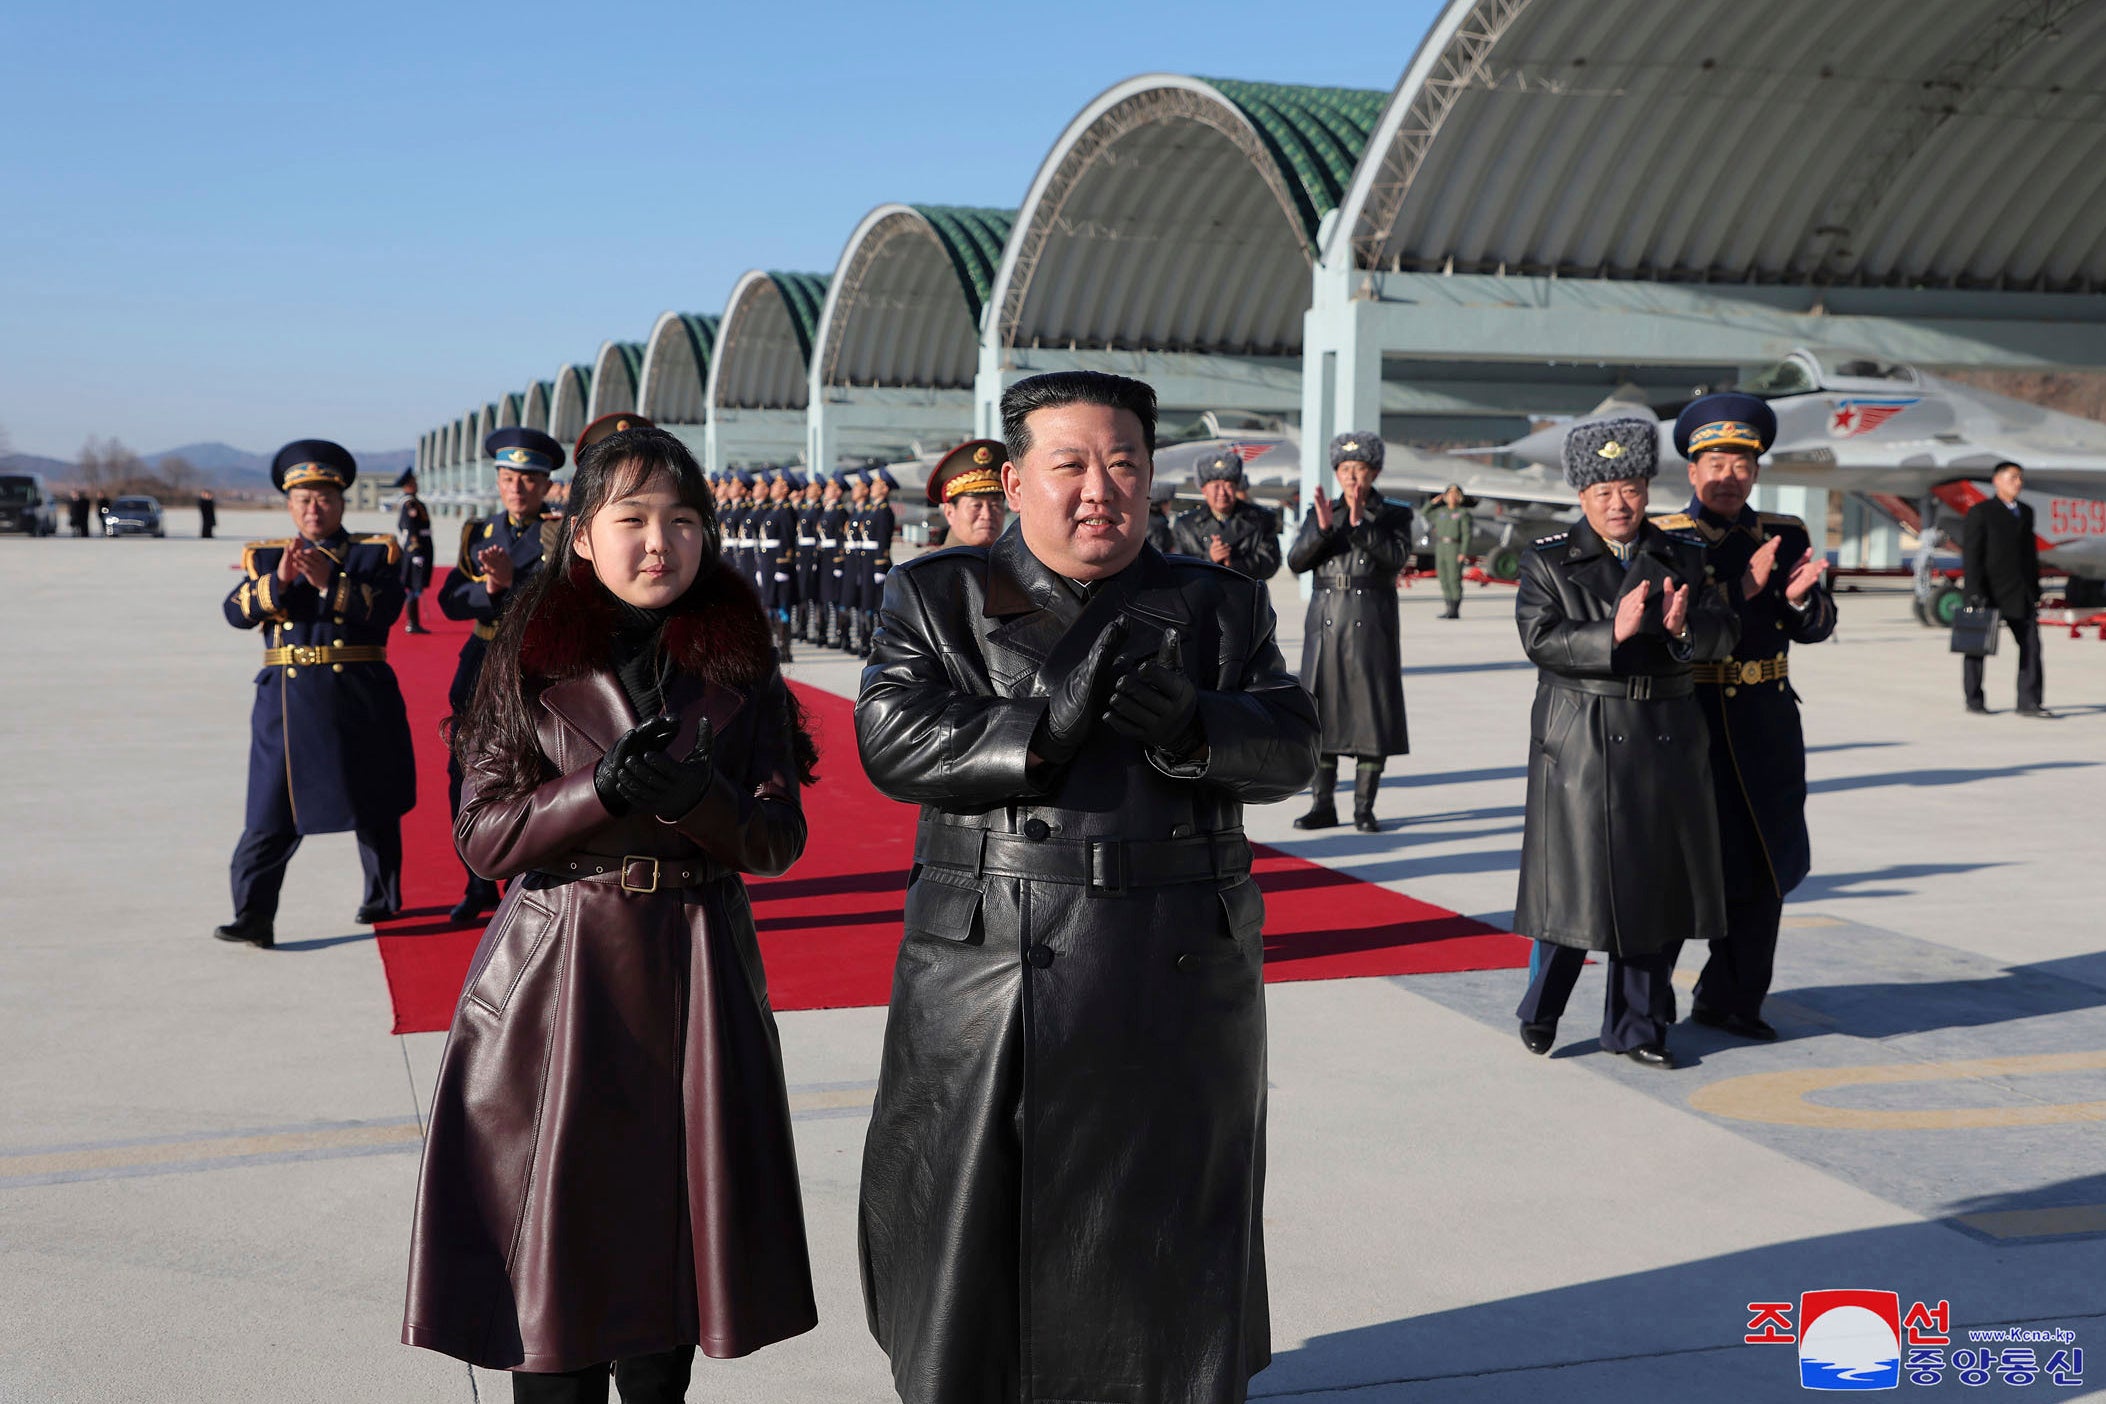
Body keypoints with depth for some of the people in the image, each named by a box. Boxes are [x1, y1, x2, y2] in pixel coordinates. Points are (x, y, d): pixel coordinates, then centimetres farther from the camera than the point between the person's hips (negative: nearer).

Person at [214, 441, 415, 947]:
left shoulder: (375, 553, 6)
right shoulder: (265, 556, 12)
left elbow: (383, 610, -12)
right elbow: (236, 612, -4)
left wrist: (329, 581, -22)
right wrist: (278, 580, -20)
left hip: (361, 698, 0)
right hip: (288, 697, 0)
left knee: (376, 806, 11)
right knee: (271, 811, -7)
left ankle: (382, 899, 29)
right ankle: (253, 917, -8)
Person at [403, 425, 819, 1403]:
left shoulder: (739, 665, 4)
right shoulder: (533, 660, 1)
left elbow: (780, 838, 1)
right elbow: (481, 835, -2)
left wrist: (697, 799, -19)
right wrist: (599, 791, -18)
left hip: (696, 976, 2)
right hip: (556, 975, -1)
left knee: (673, 1235, 8)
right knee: (553, 1242, 1)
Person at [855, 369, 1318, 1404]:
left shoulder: (1219, 604, 10)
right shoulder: (936, 598, 5)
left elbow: (1288, 745, 0)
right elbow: (892, 738, -9)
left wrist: (1195, 730, -21)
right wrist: (1046, 727, -22)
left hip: (1176, 985, 1)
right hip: (986, 986, -1)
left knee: (1164, 1261, 11)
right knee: (970, 1235, 9)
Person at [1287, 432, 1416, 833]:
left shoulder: (1394, 514, 4)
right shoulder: (1320, 513, 10)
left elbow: (1397, 555, -13)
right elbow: (1297, 561, -2)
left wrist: (1359, 523, -21)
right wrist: (1322, 528, -18)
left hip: (1372, 627, -2)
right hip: (1326, 624, 2)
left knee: (1372, 713, -2)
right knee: (1321, 712, 3)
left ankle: (1364, 807, 5)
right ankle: (1323, 804, 11)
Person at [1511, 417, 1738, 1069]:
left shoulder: (1683, 556, 10)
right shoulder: (1548, 561, 1)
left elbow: (1724, 634, 2)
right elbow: (1541, 639, -13)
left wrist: (1683, 627, -20)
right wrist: (1614, 633, -26)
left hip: (1666, 741, 4)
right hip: (1581, 741, -3)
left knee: (1658, 882, 6)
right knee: (1576, 879, -1)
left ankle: (1635, 1027, 19)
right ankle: (1540, 1011, 20)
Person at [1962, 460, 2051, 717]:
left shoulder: (2026, 512, 14)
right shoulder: (1980, 512, -5)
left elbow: (2031, 554, 18)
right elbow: (1971, 555, -11)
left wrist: (2035, 591, 14)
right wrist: (1975, 594, -18)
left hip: (2020, 593, 5)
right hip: (1988, 592, -5)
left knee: (2031, 644, -5)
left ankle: (2030, 703, -5)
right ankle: (1974, 701, 15)